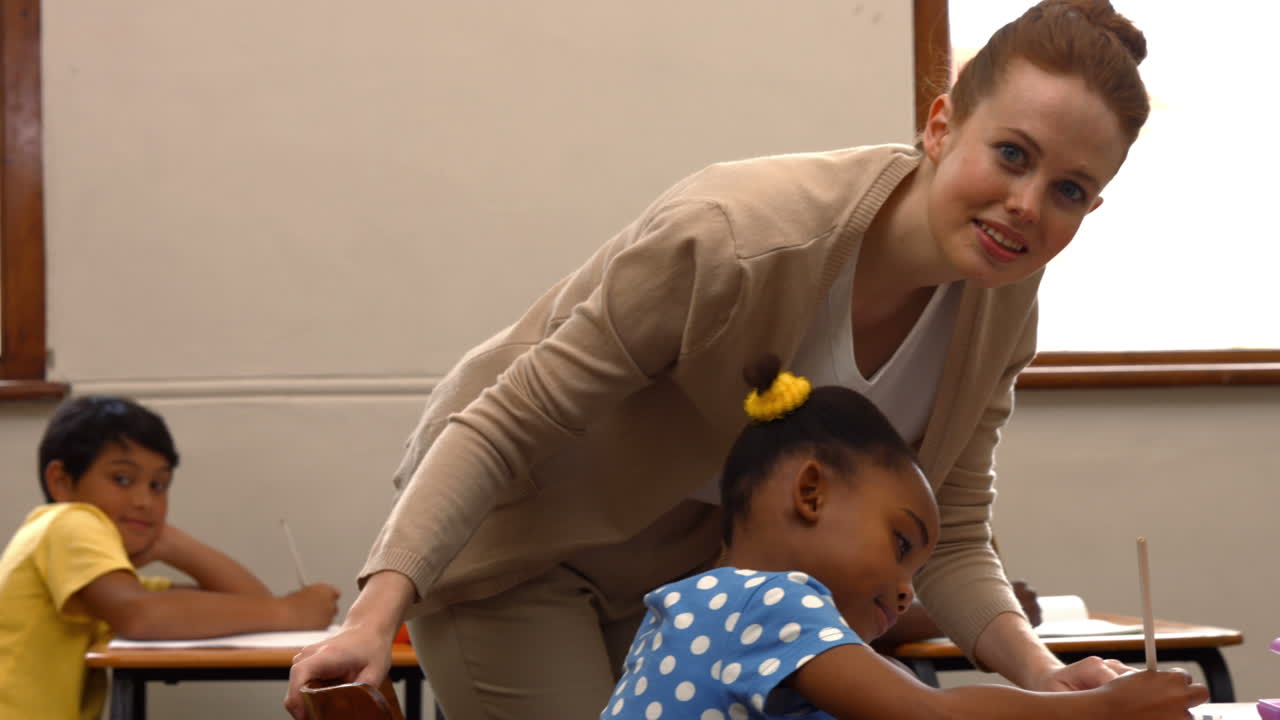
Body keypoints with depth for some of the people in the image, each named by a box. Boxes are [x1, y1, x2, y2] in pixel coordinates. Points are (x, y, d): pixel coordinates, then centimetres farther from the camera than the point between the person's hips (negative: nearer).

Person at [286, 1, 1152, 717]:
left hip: (691, 566, 6)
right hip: (517, 540, -6)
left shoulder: (1000, 305, -13)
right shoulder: (736, 241, -34)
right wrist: (374, 617, -39)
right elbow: (503, 427, -29)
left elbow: (950, 540, -5)